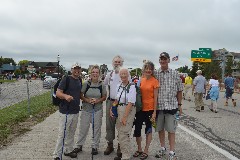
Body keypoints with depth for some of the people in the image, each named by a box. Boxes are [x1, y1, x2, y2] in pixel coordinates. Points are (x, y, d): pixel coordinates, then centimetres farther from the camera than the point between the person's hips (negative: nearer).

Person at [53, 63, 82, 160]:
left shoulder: (79, 81, 11)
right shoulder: (66, 79, -11)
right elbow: (58, 93, -16)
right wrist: (66, 96, -34)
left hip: (76, 111, 7)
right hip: (65, 111, -7)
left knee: (71, 133, 17)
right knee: (62, 133, -3)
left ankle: (68, 150, 32)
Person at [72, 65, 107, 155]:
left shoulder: (102, 85, -3)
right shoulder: (86, 83, -6)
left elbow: (104, 97, 3)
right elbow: (81, 95, -2)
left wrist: (97, 101, -15)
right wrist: (88, 100, -18)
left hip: (98, 110, 1)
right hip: (86, 109, -1)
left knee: (97, 128, 9)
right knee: (83, 128, 7)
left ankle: (95, 147, 24)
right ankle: (79, 145, 24)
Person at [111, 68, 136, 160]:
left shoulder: (131, 87, -13)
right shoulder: (119, 86, 9)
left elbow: (130, 103, -17)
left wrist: (124, 117, -19)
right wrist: (112, 109, 6)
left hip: (128, 111, -7)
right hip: (119, 110, 8)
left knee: (124, 133, -5)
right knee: (120, 132, 15)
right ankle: (123, 152, 30)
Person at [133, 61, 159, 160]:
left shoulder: (154, 81, -8)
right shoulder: (141, 80, 4)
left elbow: (155, 97, -8)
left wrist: (154, 112, -10)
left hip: (149, 109, -4)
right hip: (140, 108, 4)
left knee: (148, 129, 10)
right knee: (137, 129, 7)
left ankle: (145, 151, 24)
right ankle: (139, 149, 28)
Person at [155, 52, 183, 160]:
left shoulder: (175, 74, 1)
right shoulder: (155, 74, 2)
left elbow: (179, 90, 6)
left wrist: (179, 104, 4)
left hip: (171, 105, -1)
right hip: (158, 105, 2)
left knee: (171, 129, 4)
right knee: (160, 128, 13)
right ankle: (162, 148, 30)